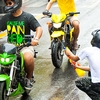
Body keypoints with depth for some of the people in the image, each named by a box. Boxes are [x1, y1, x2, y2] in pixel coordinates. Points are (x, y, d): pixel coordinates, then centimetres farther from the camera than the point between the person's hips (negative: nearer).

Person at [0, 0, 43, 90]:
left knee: (28, 57, -36)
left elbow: (39, 28, -8)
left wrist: (36, 38, -29)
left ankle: (29, 78, -9)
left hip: (24, 45, -4)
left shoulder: (27, 17, -2)